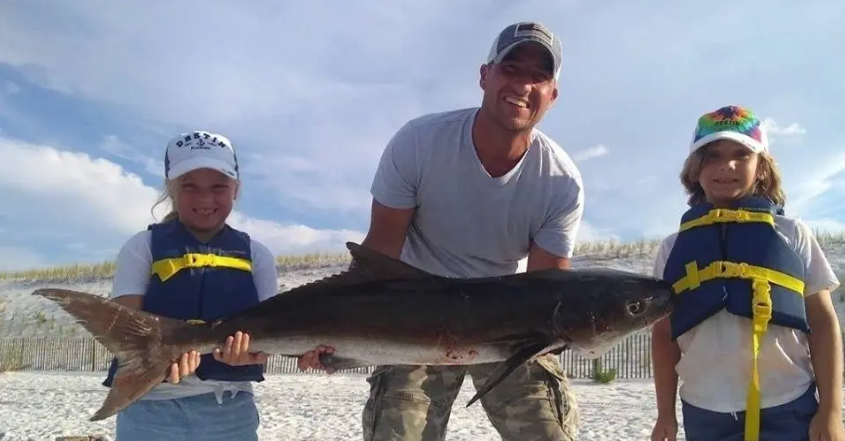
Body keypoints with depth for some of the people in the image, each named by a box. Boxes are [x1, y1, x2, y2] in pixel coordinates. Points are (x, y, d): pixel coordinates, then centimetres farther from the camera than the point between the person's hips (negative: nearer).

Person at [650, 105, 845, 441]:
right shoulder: (673, 248, 5)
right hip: (705, 414, 2)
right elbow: (664, 333, 7)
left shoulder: (792, 234, 2)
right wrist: (665, 412, 6)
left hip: (788, 409, -1)